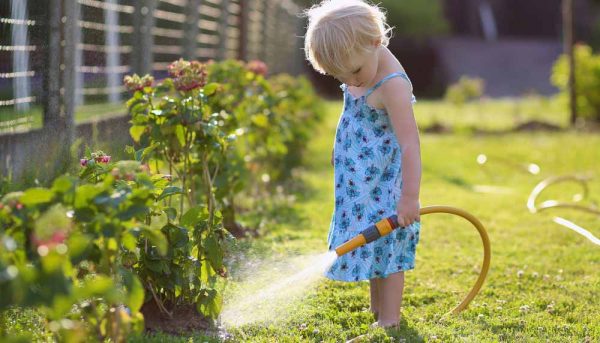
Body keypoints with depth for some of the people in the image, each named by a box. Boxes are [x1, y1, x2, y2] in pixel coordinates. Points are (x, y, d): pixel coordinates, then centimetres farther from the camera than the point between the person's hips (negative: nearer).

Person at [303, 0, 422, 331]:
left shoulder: (392, 85, -27)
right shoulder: (365, 66, 1)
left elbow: (410, 143, -29)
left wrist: (410, 196, -31)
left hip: (383, 184, -9)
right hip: (359, 183, 9)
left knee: (385, 245, -4)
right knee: (373, 244, 16)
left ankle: (389, 321, 2)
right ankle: (376, 308, 28)